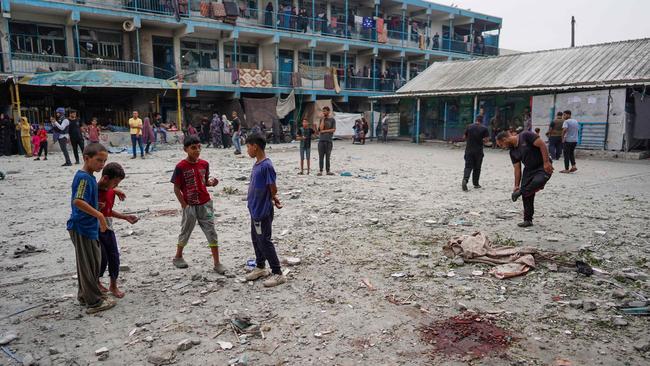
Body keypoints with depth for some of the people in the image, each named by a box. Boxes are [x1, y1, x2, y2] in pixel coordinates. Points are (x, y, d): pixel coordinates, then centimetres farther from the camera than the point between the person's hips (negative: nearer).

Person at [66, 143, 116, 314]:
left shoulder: (89, 177, 10)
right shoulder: (83, 177, -19)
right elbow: (77, 201, -30)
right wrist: (99, 215, -30)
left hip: (89, 227, 10)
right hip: (82, 228, -10)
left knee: (93, 263, 18)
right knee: (88, 265, 0)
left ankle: (84, 296, 31)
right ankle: (94, 302, 9)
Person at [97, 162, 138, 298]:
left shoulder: (111, 191, 5)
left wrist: (125, 217, 8)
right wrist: (96, 208, -29)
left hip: (108, 229, 6)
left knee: (114, 257, 7)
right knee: (102, 259, 1)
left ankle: (113, 285, 22)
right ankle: (96, 283, 27)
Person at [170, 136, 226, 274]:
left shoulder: (204, 164, 1)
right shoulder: (181, 167, -12)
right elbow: (176, 188, -8)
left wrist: (211, 182, -9)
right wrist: (184, 205, -10)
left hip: (205, 204, 3)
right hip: (190, 206, -3)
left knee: (212, 233, 1)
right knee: (185, 232, 14)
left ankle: (217, 263, 7)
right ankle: (178, 257, 37)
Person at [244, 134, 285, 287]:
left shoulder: (266, 166, -22)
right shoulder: (257, 164, 7)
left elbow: (273, 189, -18)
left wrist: (273, 200, 1)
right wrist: (273, 199, 5)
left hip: (263, 211, -9)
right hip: (255, 210, 9)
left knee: (264, 241, -2)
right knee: (256, 239, 19)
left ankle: (278, 273, 8)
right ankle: (260, 267, 35)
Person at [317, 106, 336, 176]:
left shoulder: (332, 120, 6)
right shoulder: (321, 119, 11)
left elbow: (334, 130, -2)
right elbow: (321, 128, -5)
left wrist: (325, 131, -6)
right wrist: (323, 119, -3)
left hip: (329, 140, -1)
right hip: (321, 140, 1)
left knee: (327, 157, 2)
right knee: (321, 157, 0)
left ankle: (328, 171, 7)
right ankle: (320, 171, 2)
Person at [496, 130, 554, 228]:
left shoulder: (525, 136, -16)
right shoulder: (513, 152, 5)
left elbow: (542, 145, -19)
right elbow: (517, 169, 5)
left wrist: (546, 162, -24)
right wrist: (516, 186, 0)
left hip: (543, 167, -7)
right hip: (529, 169, 7)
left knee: (537, 182, -37)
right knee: (527, 195, 1)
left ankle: (521, 192, -11)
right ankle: (528, 220, 10)